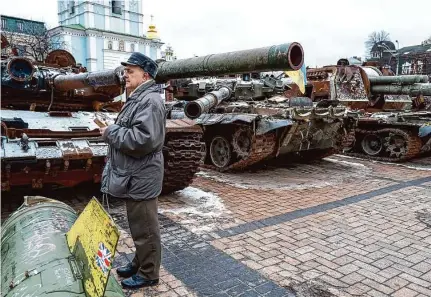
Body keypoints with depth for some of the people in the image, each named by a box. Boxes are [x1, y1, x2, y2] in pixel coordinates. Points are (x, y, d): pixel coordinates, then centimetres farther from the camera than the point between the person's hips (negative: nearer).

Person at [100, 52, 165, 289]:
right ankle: (139, 263, 38)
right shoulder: (138, 98, 15)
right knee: (138, 227, 22)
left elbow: (143, 139, -30)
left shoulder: (150, 101, -19)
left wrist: (111, 133, -18)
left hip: (141, 178, -11)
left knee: (144, 229, 4)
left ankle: (148, 274, 21)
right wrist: (113, 132, 6)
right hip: (133, 176, 11)